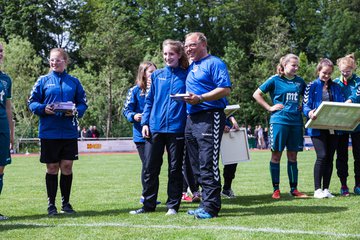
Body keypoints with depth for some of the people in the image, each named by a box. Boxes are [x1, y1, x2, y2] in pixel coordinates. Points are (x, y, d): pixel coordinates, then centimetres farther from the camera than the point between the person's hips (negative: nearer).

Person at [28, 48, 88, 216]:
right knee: (52, 168, 3)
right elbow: (32, 102, 4)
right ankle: (51, 205, 13)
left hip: (69, 131, 1)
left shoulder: (74, 82, 9)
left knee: (67, 167, 2)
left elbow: (83, 103, 10)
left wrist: (76, 111, -10)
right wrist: (43, 109, -16)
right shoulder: (43, 81, 4)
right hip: (49, 131, -1)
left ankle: (66, 203, 16)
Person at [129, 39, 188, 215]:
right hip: (155, 128, 2)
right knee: (150, 168, 3)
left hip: (177, 128, -2)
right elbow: (149, 101, 12)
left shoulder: (186, 76, 2)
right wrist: (145, 122, 2)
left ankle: (173, 205, 15)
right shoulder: (156, 75, 10)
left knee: (175, 169, 6)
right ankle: (148, 205, 13)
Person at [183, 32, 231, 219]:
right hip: (191, 119, 9)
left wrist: (200, 98, -20)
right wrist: (186, 98, 11)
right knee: (197, 165, 10)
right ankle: (206, 203, 16)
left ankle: (211, 207, -9)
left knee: (208, 165, -11)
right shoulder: (191, 67, 21)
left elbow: (225, 89, -15)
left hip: (209, 117, -9)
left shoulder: (214, 63, -4)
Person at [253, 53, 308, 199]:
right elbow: (257, 94, 0)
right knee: (276, 154, 1)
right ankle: (276, 189, 6)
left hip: (296, 121, 4)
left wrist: (303, 107, 9)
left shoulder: (300, 81, 11)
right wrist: (269, 108, -5)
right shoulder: (275, 80, -2)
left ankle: (294, 189, 13)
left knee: (293, 155, 8)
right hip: (279, 120, -4)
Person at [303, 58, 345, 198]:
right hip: (317, 127, -4)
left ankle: (326, 189, 11)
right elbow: (306, 105, -3)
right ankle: (317, 190, -7)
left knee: (330, 158, 4)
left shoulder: (336, 87, 15)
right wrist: (310, 113, -26)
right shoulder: (312, 86, 3)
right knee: (322, 156, -14)